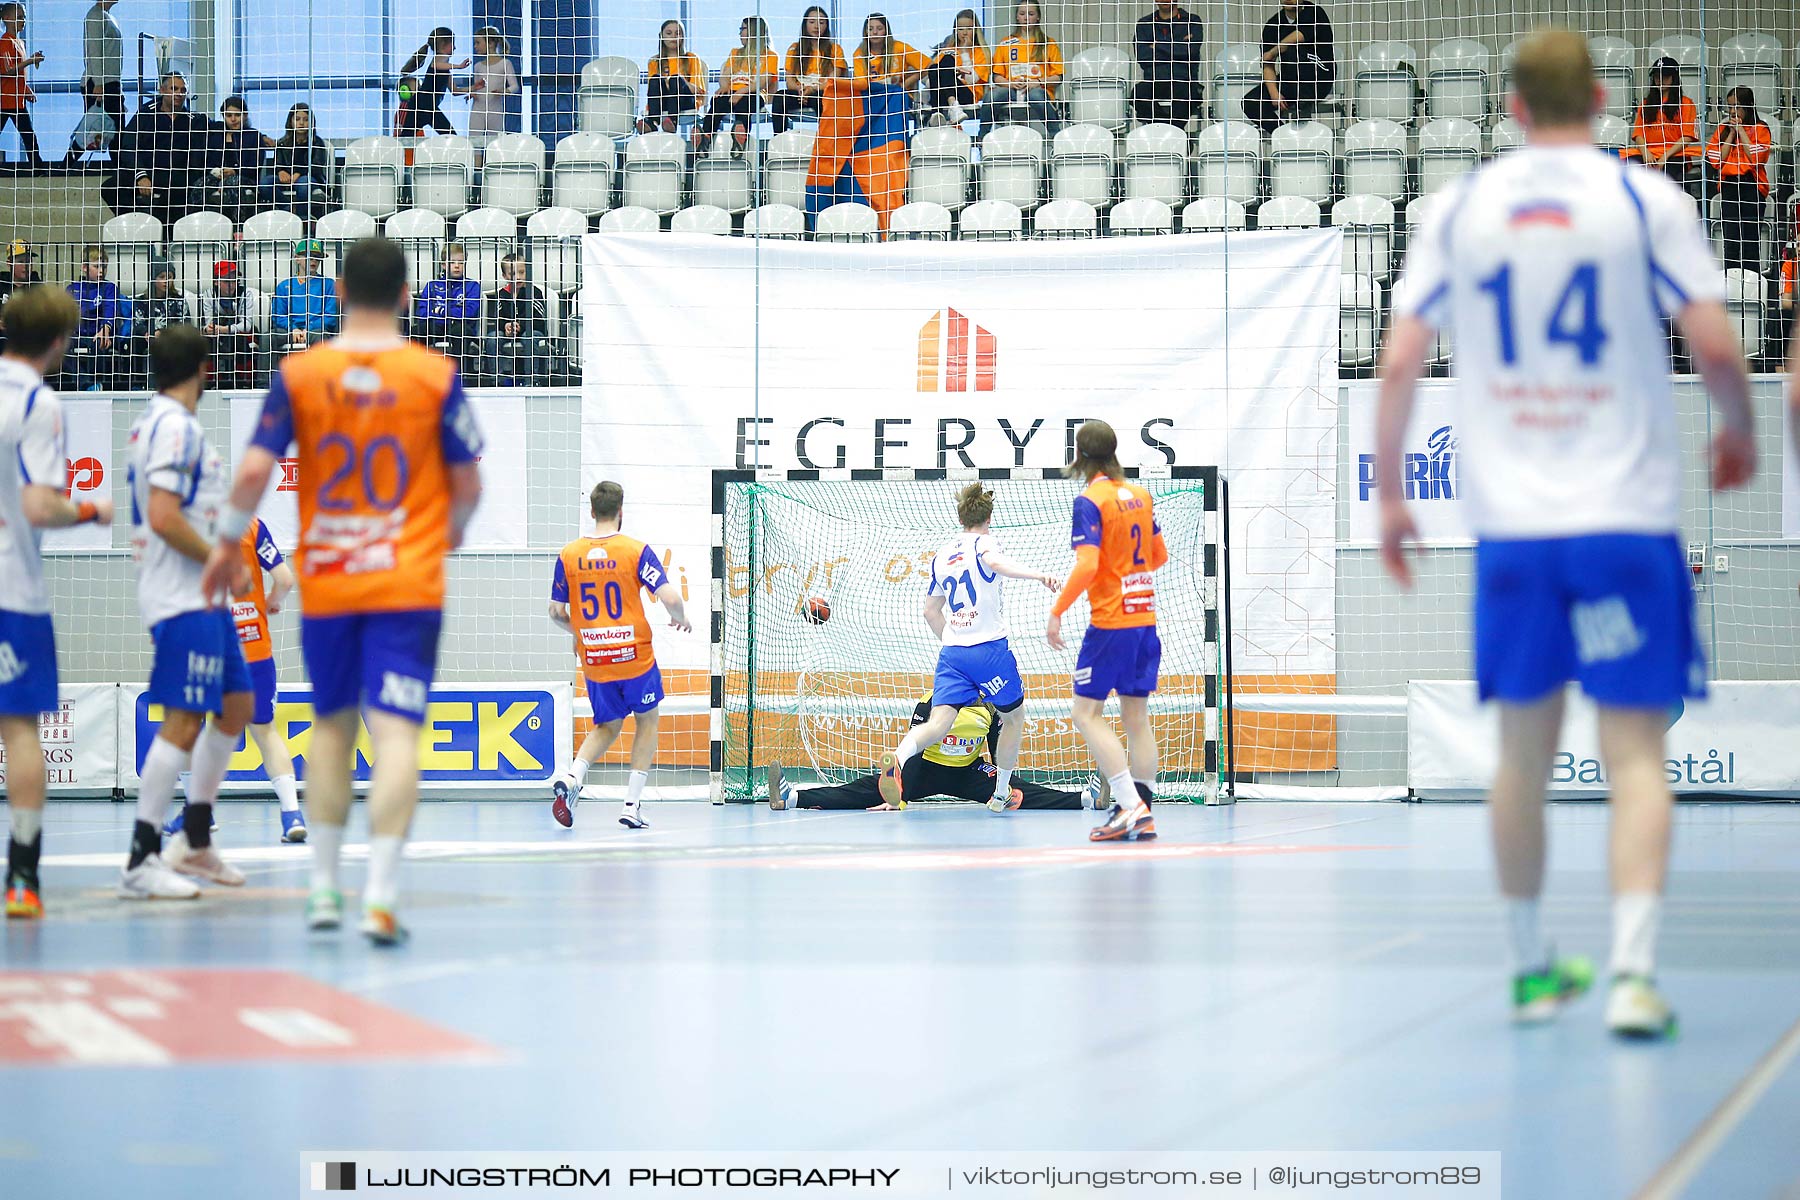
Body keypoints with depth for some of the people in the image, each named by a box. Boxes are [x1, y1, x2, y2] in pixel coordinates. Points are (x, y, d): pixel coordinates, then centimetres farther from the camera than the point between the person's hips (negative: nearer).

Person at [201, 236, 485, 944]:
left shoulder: (299, 375, -1)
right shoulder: (436, 375, -3)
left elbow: (254, 470, -6)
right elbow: (467, 486, 1)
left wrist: (227, 543, 10)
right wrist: (451, 533, 22)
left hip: (325, 584, 2)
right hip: (409, 585, -2)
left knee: (332, 725, 17)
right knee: (396, 732, -7)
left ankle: (323, 890, 21)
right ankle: (381, 897, -17)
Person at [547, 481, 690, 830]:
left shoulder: (568, 555, 0)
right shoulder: (636, 551, -9)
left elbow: (556, 611, 4)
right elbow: (670, 597, -16)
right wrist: (681, 618, 6)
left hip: (593, 658, 3)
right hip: (635, 656, -3)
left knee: (607, 728, 20)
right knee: (647, 721, 18)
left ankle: (571, 776, -8)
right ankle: (632, 805, 10)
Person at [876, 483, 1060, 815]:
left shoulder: (942, 556, 17)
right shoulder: (982, 542, -2)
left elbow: (931, 612, 25)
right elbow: (995, 562, -28)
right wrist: (1036, 574, -38)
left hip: (951, 653, 5)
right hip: (990, 648, -5)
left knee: (939, 723, -9)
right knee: (1013, 716, 17)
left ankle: (898, 758, -39)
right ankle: (1001, 795, 22)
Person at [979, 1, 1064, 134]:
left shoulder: (1049, 44, 12)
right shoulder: (1006, 44, 17)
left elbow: (1058, 77, 8)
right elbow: (996, 77, 14)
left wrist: (1038, 82, -10)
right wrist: (1011, 83, -6)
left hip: (1038, 90, -2)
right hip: (1011, 90, 2)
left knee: (1036, 95, -40)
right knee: (992, 95, -33)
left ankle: (1056, 137, -36)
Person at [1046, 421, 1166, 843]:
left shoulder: (1090, 501, -12)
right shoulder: (1140, 496, 9)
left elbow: (1087, 566, -20)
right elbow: (1159, 556, 19)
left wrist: (1056, 612, -13)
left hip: (1110, 622, -7)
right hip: (1145, 618, 7)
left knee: (1087, 712, -2)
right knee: (1136, 716, 10)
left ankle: (1130, 806, -14)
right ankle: (1142, 818, 7)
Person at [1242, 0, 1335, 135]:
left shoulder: (1314, 13, -7)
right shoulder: (1273, 25, 5)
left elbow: (1297, 38, -26)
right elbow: (1267, 66, 0)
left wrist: (1272, 53, -7)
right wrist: (1274, 93, -16)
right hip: (1287, 81, 5)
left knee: (1292, 49, -32)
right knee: (1250, 103, -16)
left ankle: (1304, 108, -22)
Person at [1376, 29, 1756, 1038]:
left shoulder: (1461, 206, 5)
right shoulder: (1646, 198, -3)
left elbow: (1400, 362, 3)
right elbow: (1717, 346, -7)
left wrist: (1389, 496, 13)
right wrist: (1740, 433, 13)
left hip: (1509, 520, 2)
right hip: (1626, 512, -2)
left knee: (1524, 748, 13)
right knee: (1636, 751, -2)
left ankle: (1532, 968, 23)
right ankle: (1634, 972, -14)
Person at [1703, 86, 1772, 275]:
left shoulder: (1760, 129, 3)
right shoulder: (1723, 129, 13)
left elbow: (1756, 157, -13)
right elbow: (1717, 160, 2)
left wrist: (1741, 130, -6)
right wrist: (1732, 133, 0)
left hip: (1752, 188, -3)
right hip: (1728, 187, 3)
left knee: (1750, 239, -4)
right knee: (1731, 241, 1)